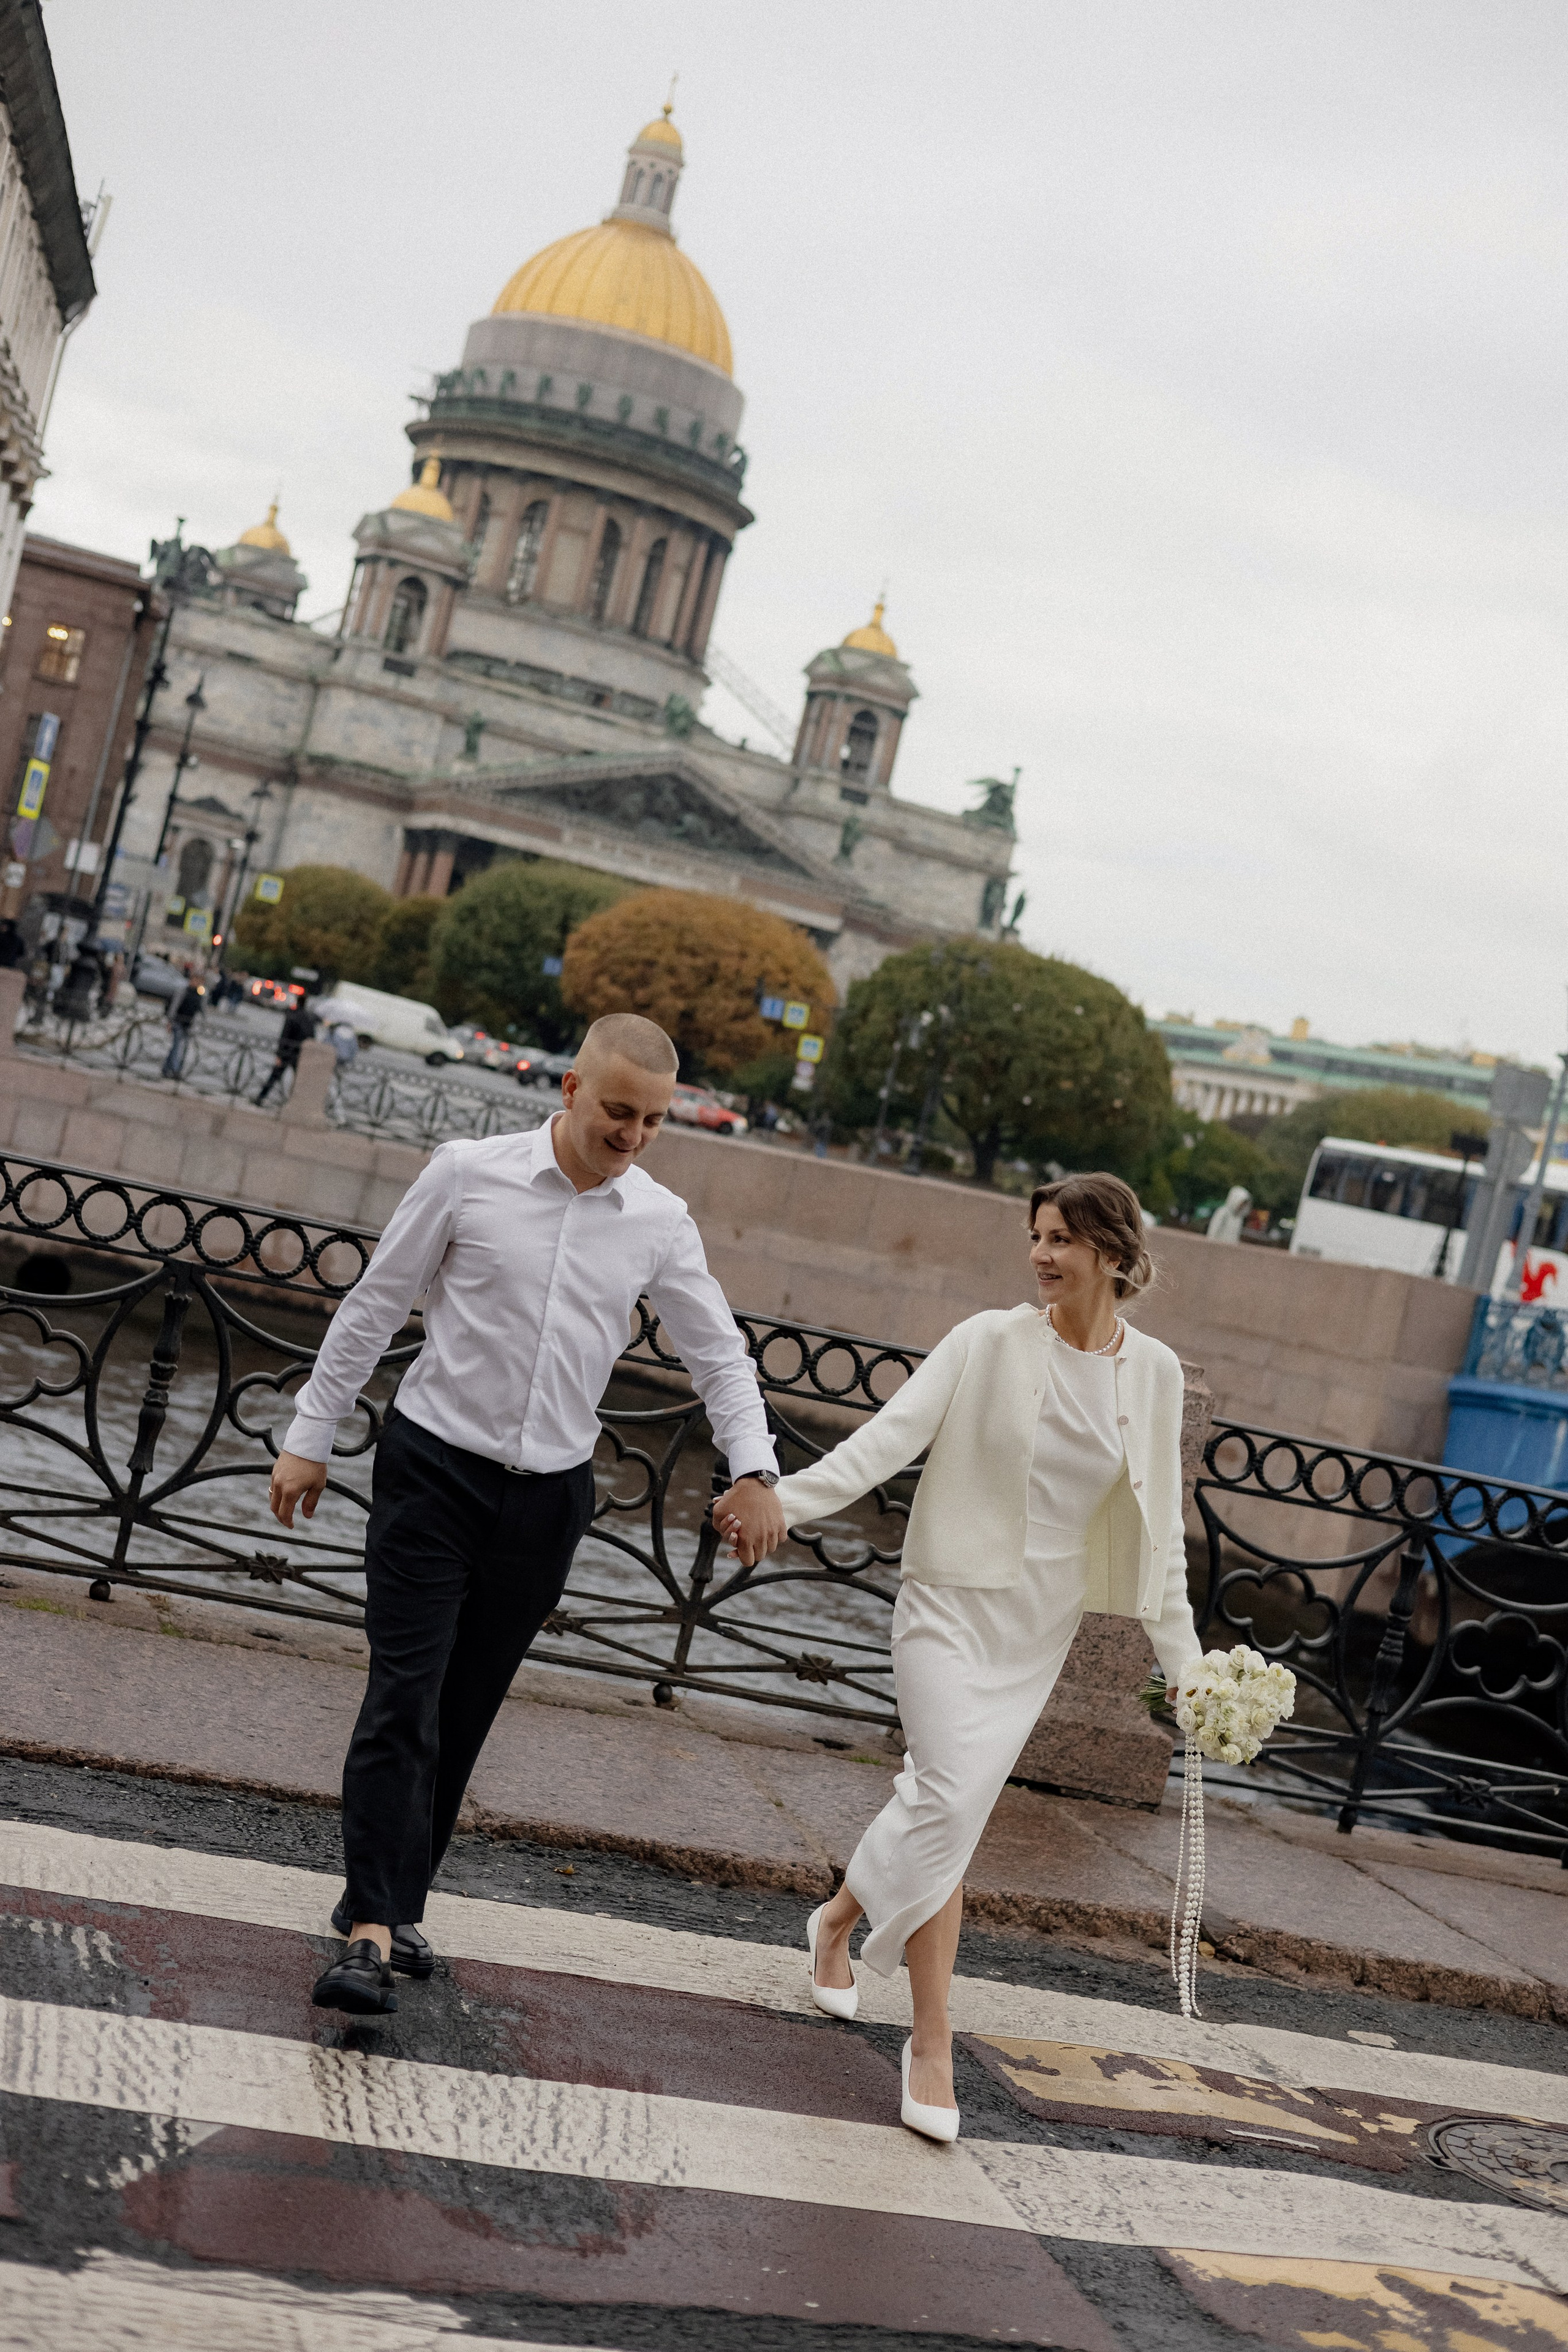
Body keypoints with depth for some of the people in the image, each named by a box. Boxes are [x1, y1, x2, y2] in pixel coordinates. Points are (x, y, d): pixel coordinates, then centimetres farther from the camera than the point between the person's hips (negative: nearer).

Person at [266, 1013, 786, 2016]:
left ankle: (396, 1902, 24)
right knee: (405, 1699, -10)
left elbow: (719, 1352, 9)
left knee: (465, 1714, 10)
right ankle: (373, 1931, -8)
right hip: (436, 1470, -3)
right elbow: (376, 1305, 0)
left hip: (549, 1495, 3)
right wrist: (312, 1436, 2)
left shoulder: (662, 1222, 0)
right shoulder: (470, 1173, -8)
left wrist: (755, 1470, -5)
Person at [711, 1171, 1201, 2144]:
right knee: (952, 1800, -12)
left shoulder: (1155, 1373, 1)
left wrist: (1182, 1654, 8)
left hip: (1043, 1626, 3)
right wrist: (785, 1498, -31)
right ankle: (933, 2043, 1)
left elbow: (1160, 1525, 8)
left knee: (946, 1802, 10)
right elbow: (891, 1435, -17)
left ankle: (843, 1919, 40)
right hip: (957, 1600, -3)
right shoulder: (992, 1342, -9)